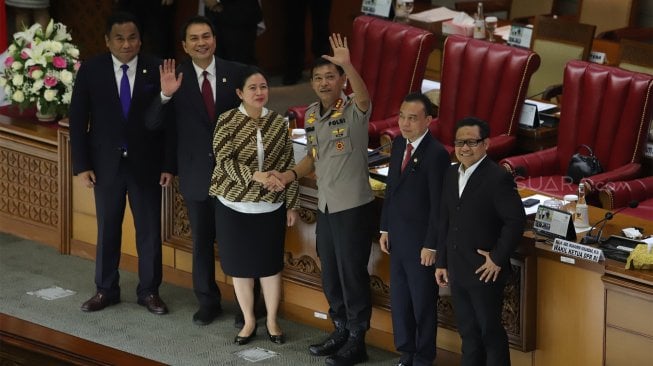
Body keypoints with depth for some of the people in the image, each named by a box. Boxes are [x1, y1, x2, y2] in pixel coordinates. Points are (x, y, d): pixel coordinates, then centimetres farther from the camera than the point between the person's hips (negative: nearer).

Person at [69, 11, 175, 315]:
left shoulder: (157, 70, -8)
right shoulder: (90, 71, -6)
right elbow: (78, 120, -2)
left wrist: (169, 164, -6)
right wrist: (81, 165, -5)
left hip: (146, 163, -1)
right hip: (106, 163, 1)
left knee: (149, 230, 7)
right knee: (107, 229, 12)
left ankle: (149, 291, 20)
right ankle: (106, 290, 24)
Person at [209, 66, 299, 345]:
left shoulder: (277, 122, 0)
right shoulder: (227, 121, -8)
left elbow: (288, 165, 5)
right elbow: (224, 160, -16)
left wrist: (292, 204, 4)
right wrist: (254, 176, -30)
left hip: (271, 207, 2)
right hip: (234, 206, -2)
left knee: (270, 264, 9)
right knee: (241, 264, 9)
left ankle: (272, 320, 24)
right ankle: (249, 321, 23)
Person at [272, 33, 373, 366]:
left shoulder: (353, 110, -13)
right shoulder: (311, 114, 7)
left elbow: (364, 98, -38)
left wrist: (347, 65, -53)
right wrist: (292, 174, 0)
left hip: (354, 207, -7)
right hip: (325, 207, 7)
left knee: (352, 273, 2)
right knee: (330, 274, 16)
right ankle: (341, 330, 32)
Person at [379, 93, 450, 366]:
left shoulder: (436, 154, -19)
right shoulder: (399, 144, 5)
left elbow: (438, 205, -17)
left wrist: (431, 245, -16)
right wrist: (385, 228, 13)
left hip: (420, 241, -7)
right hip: (397, 237, 7)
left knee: (423, 302, 6)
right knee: (398, 298, 15)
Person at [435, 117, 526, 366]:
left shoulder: (498, 178, -15)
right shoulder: (451, 175, 9)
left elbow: (516, 221, -18)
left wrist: (498, 258, -17)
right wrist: (441, 262, 13)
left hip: (485, 272, -7)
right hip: (457, 272, 7)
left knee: (490, 332, 3)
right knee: (468, 333, 15)